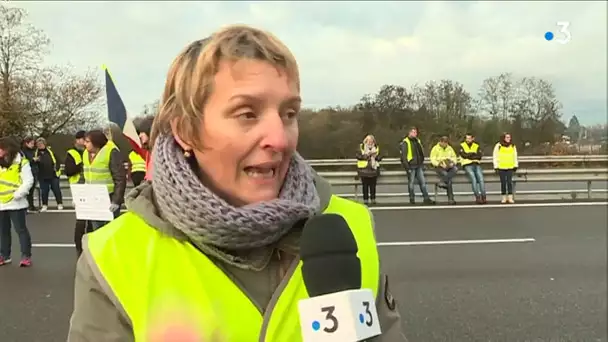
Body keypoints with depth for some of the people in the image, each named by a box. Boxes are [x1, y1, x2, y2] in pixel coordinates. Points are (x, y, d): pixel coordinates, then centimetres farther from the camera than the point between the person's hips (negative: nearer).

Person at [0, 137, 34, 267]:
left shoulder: (21, 162, -9)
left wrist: (17, 195, -18)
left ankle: (26, 256, 5)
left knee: (21, 229, -2)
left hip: (16, 203, -6)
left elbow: (28, 181, -13)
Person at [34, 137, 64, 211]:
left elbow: (57, 160, 4)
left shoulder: (51, 151, 3)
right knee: (44, 191, 7)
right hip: (43, 176, 2)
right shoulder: (36, 153, 6)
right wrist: (34, 160, -17)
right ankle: (44, 205, 18)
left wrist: (57, 168, -7)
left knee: (57, 190, 3)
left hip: (53, 175, -1)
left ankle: (60, 204, 13)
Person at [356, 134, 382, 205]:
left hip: (373, 169, 2)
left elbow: (379, 158, 11)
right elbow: (358, 156, -7)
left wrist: (376, 155, -9)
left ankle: (373, 199, 10)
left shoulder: (376, 148, 13)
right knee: (365, 185, -1)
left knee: (373, 185, 2)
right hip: (364, 169, -2)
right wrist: (367, 155, -14)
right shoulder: (361, 147, 3)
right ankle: (365, 199, 5)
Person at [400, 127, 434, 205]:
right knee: (411, 183, 1)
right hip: (411, 166, -6)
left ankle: (426, 198, 5)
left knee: (423, 182, 3)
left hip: (419, 166, 6)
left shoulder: (418, 141, 17)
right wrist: (407, 167, -17)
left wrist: (422, 163, 16)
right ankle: (412, 199, 10)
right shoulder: (405, 142, -6)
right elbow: (403, 155, -12)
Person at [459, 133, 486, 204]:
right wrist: (474, 154, -2)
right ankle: (477, 198, -27)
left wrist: (469, 155, -7)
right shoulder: (462, 146, 10)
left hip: (477, 164, 3)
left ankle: (483, 197, -25)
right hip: (467, 165, -2)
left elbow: (479, 156, 0)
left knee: (481, 179, -21)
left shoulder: (477, 146, 16)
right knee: (474, 179, -25)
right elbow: (464, 155, -8)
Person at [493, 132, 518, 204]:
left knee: (509, 182, -5)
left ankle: (510, 197, 1)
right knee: (503, 182, 1)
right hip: (501, 168, -2)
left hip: (510, 167, 2)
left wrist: (515, 165, 10)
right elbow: (495, 157, 1)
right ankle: (504, 197, 10)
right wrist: (496, 167, -4)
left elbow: (515, 157, 15)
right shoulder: (498, 146, 0)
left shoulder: (513, 146, 10)